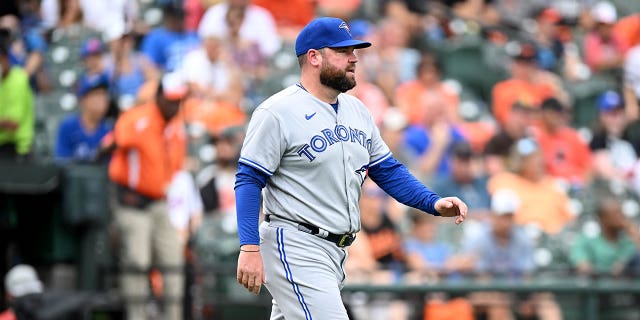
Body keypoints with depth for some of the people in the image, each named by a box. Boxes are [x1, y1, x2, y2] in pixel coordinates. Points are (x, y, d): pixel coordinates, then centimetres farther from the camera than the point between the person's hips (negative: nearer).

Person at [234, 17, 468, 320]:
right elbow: (249, 180, -12)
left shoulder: (357, 111, 14)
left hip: (336, 250, 8)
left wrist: (433, 203, 3)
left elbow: (387, 170, 19)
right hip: (295, 249, -8)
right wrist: (250, 248, -22)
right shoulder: (278, 112, -10)